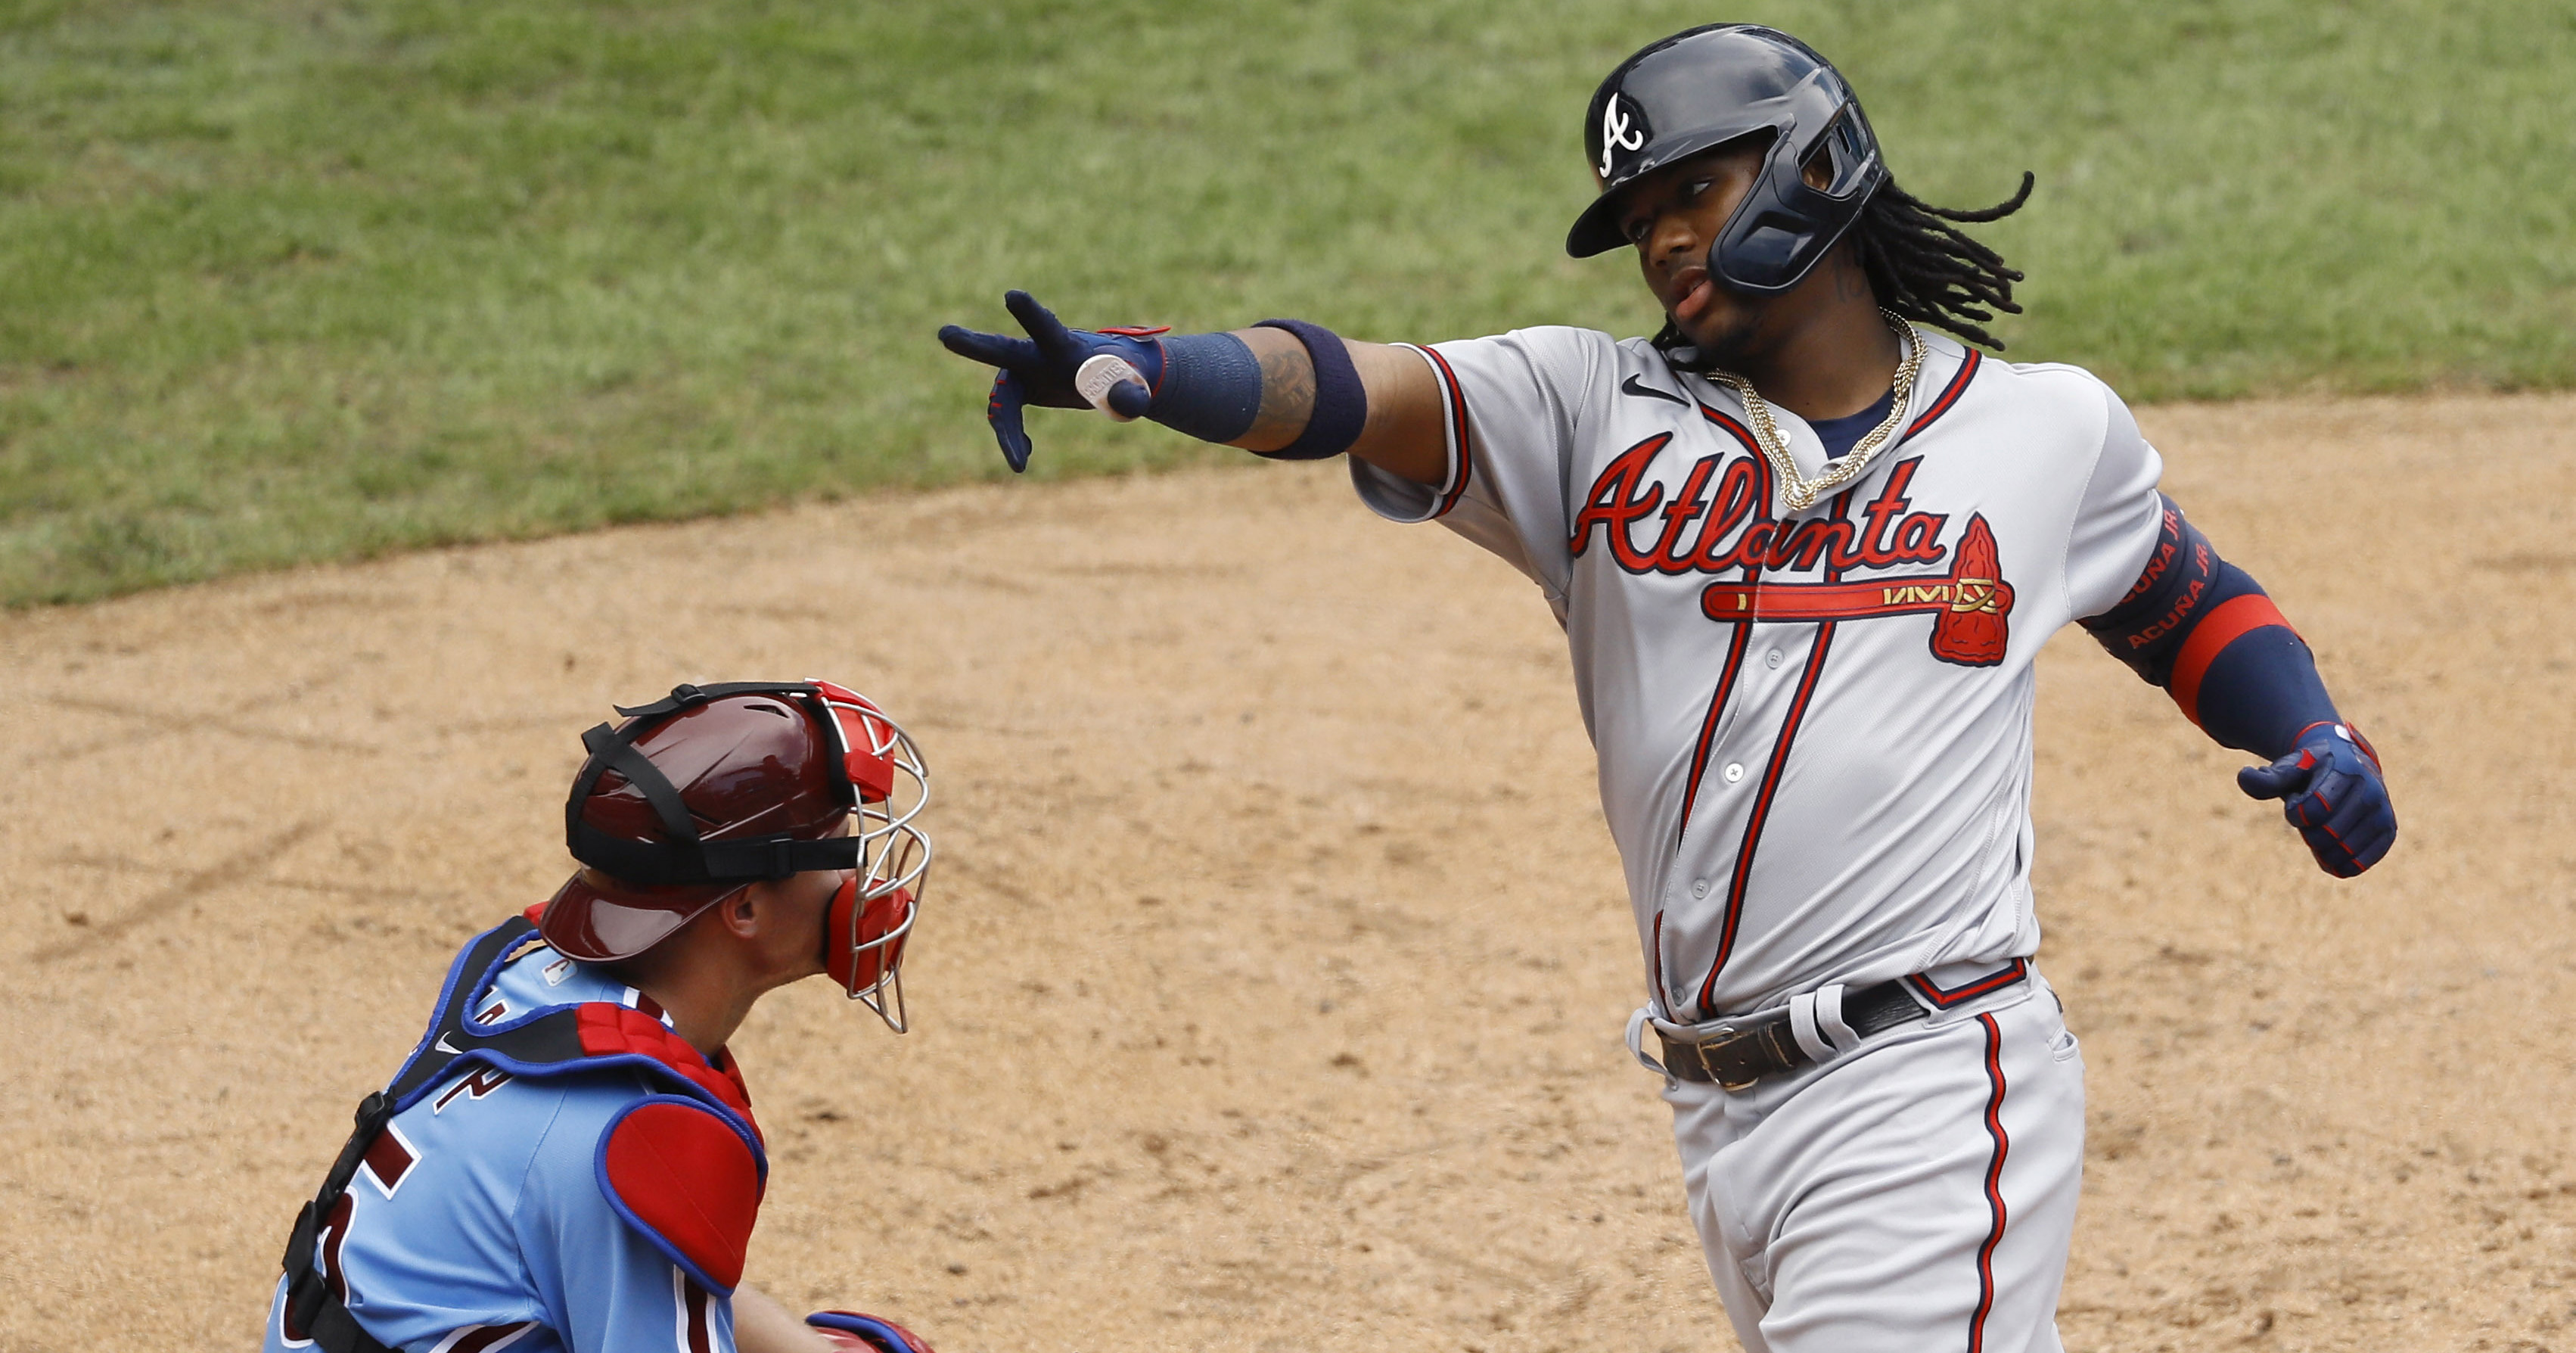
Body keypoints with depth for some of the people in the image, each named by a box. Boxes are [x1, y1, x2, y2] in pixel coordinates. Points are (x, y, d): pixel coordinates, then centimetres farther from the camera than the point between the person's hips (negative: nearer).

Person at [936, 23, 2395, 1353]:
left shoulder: (2052, 429, 8)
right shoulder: (1599, 412, 6)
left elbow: (2188, 601, 25)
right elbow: (1349, 389, -11)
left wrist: (2317, 739, 6)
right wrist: (1129, 366, -29)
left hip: (1933, 1091, -3)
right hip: (1718, 1117, 3)